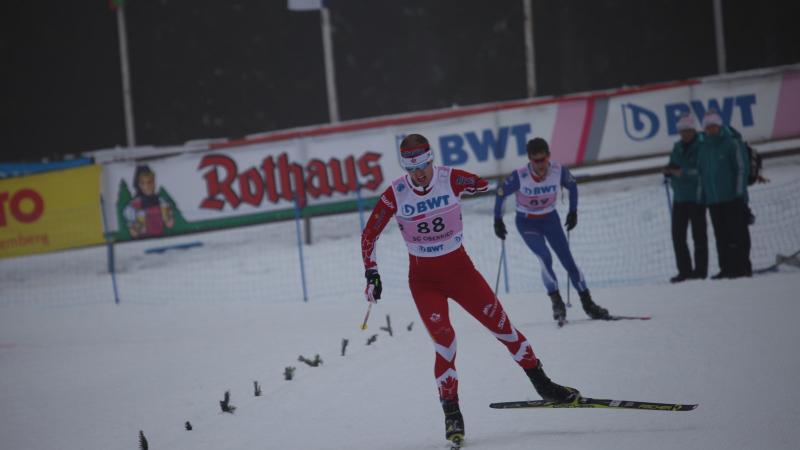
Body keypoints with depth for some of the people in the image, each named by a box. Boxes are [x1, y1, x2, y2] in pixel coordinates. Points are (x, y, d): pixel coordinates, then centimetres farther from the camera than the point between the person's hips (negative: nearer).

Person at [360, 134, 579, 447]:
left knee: (501, 324, 0)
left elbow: (486, 187, 9)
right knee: (445, 340, -16)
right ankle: (451, 413, -5)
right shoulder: (395, 195, -14)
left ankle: (543, 385, 17)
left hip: (460, 268, 1)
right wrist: (371, 274, -4)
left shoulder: (451, 179, -14)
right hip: (424, 278, -1)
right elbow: (369, 235, -1)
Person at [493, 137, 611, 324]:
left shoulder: (559, 171, -21)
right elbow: (500, 194, -11)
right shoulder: (519, 176, -27)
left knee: (567, 258, -4)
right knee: (545, 258, -22)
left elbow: (572, 186, 1)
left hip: (550, 219, 2)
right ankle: (556, 301, -11)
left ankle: (588, 304, 3)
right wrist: (498, 221, -6)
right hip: (526, 222, -2)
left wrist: (573, 212, 6)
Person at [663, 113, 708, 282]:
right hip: (679, 197, 7)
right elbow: (673, 167, 21)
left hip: (696, 197, -7)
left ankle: (700, 270, 4)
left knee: (699, 234, -1)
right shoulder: (678, 147, 14)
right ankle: (684, 271, 11)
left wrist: (683, 172, -22)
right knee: (678, 235, 5)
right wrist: (669, 171, -1)